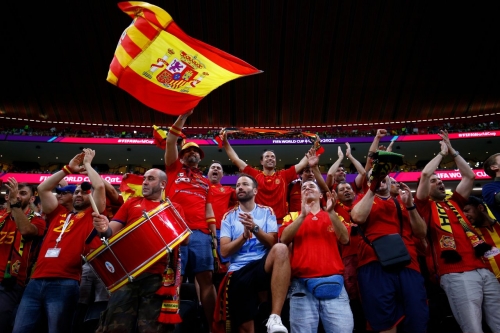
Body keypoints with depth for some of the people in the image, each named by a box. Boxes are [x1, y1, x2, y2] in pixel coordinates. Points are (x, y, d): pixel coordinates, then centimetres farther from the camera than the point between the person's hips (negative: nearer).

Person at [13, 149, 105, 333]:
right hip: (36, 280, 5)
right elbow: (42, 188, 18)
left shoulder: (91, 214, 8)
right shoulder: (58, 213, 21)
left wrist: (87, 164, 11)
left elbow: (99, 186, -4)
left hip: (65, 283, -5)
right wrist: (68, 169, 18)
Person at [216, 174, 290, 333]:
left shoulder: (267, 212, 9)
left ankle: (275, 318, -35)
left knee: (281, 249, -34)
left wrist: (255, 228, -20)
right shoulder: (229, 216, 9)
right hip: (238, 272, 1)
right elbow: (225, 251, 0)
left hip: (263, 266, -1)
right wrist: (245, 235, -16)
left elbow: (272, 243, -3)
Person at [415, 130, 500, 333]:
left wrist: (453, 152, 26)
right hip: (456, 274, -6)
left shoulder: (454, 203, 24)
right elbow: (424, 174, -5)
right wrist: (442, 153, 9)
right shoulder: (425, 207, 7)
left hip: (482, 269, 6)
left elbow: (469, 176, 24)